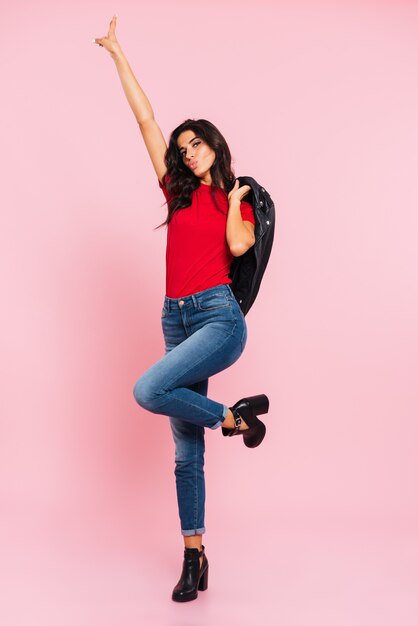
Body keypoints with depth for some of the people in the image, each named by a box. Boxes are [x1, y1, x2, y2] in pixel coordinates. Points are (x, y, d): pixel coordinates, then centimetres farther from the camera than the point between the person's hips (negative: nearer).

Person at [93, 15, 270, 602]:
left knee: (148, 390, -29)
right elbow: (146, 120, 15)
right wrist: (118, 54, 17)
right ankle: (195, 557, 15)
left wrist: (234, 197, 3)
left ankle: (234, 415, -4)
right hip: (177, 319, 4)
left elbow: (238, 245, -13)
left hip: (219, 316, -4)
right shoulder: (179, 192, 15)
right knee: (186, 451, 4)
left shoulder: (239, 199, 9)